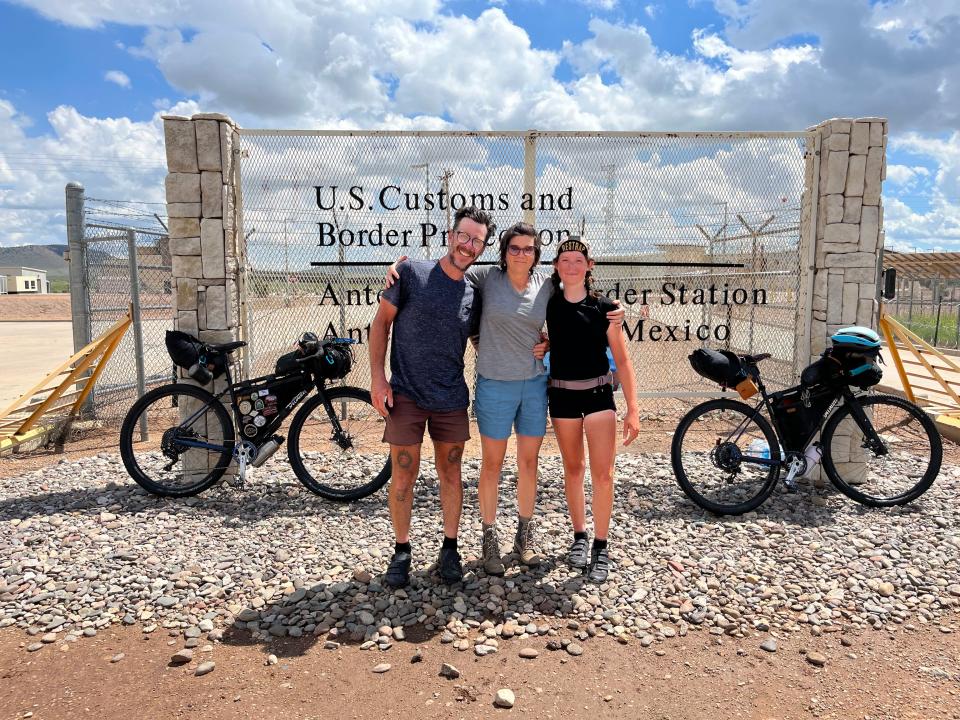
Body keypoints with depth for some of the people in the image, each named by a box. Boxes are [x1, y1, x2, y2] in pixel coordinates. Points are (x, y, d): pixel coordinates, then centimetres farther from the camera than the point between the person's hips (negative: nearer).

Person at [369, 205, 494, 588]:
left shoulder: (473, 294, 4)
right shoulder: (412, 272, -6)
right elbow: (381, 322, -2)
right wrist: (377, 377, -9)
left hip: (451, 399, 3)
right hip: (405, 396, -3)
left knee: (450, 475, 11)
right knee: (403, 476, 5)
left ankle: (450, 549, 26)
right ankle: (402, 551, 22)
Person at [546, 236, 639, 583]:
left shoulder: (604, 307, -4)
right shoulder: (548, 305, -1)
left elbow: (622, 360, -2)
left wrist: (633, 409, -7)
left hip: (599, 394, -1)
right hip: (563, 395, 1)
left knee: (602, 474, -5)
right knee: (573, 470, 12)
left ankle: (600, 548, 9)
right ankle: (579, 537, 28)